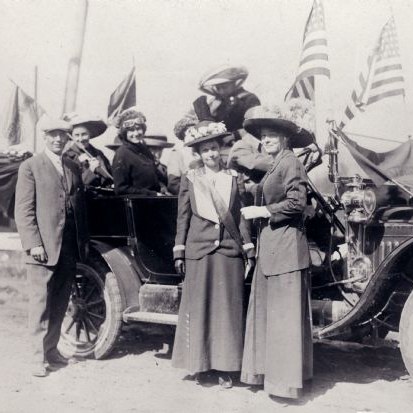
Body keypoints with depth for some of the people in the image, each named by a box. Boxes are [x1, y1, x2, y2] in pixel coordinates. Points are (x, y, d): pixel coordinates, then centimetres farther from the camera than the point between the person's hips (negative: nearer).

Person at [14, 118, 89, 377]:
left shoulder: (74, 168, 15)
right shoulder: (30, 167, -1)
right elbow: (23, 210, -6)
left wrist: (84, 240, 12)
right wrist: (33, 244, -14)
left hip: (70, 249, 5)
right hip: (44, 248, -5)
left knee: (59, 304, 11)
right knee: (40, 304, -1)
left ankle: (52, 350, 22)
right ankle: (39, 358, 7)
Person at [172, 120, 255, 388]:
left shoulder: (233, 178, 9)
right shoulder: (190, 179, 5)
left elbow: (241, 217, 8)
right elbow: (183, 218, 5)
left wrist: (249, 250, 3)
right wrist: (179, 253, 1)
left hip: (229, 251, 1)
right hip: (198, 251, -1)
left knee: (228, 309, 3)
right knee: (198, 308, 3)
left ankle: (225, 367, 11)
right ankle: (200, 363, 16)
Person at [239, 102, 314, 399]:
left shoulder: (290, 163, -10)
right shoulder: (276, 165, 19)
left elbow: (297, 203, -19)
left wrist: (261, 211, -15)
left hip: (286, 249, -10)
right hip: (271, 248, 10)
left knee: (284, 314, -3)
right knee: (267, 312, 12)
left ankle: (287, 379, 6)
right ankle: (269, 371, 21)